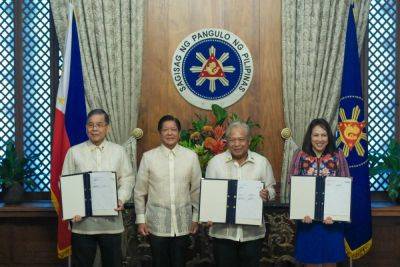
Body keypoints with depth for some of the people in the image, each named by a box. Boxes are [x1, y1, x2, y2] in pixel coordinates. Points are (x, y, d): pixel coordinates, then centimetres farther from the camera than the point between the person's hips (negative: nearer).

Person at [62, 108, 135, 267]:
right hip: (82, 222, -1)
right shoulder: (74, 152, 5)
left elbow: (127, 179, 7)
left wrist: (121, 199, -12)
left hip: (111, 222, 1)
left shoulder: (118, 151, 8)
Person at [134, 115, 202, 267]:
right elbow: (139, 192, 2)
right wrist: (140, 220, 1)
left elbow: (196, 190, 5)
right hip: (156, 224, -1)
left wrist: (196, 217, 5)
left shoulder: (191, 156, 0)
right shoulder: (148, 157, -3)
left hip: (182, 224, 1)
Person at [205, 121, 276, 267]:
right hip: (223, 231, 0)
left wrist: (267, 194, -16)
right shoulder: (215, 162, 1)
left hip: (252, 232, 1)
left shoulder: (262, 162, 3)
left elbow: (271, 189, 7)